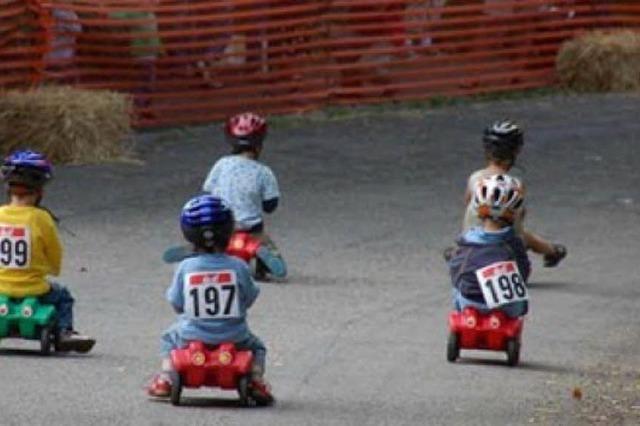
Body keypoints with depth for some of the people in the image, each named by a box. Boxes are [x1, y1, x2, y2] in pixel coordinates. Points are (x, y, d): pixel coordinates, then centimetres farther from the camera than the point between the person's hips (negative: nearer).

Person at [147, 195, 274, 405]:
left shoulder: (185, 268, -11)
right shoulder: (238, 267, -11)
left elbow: (176, 303, -3)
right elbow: (249, 299, -1)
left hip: (192, 338, 0)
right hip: (234, 338, 0)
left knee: (170, 338, 33)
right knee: (256, 347, 30)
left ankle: (164, 379, 21)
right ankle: (256, 380, 7)